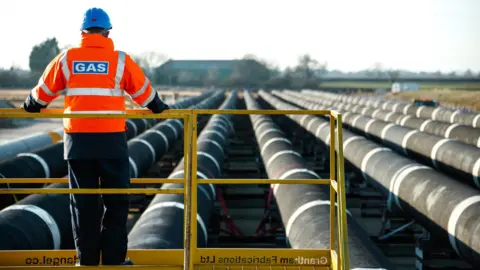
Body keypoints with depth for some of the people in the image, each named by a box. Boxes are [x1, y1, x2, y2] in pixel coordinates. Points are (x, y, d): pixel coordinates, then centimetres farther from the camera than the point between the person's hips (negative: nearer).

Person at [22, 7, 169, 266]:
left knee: (83, 201, 9)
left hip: (77, 139, 2)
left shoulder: (66, 59, 4)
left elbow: (42, 92, 14)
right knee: (116, 200, 8)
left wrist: (30, 108, 35)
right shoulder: (120, 61, 0)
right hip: (111, 140, -2)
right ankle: (114, 258, 7)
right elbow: (145, 93, 10)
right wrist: (161, 109, 29)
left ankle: (87, 259, 13)